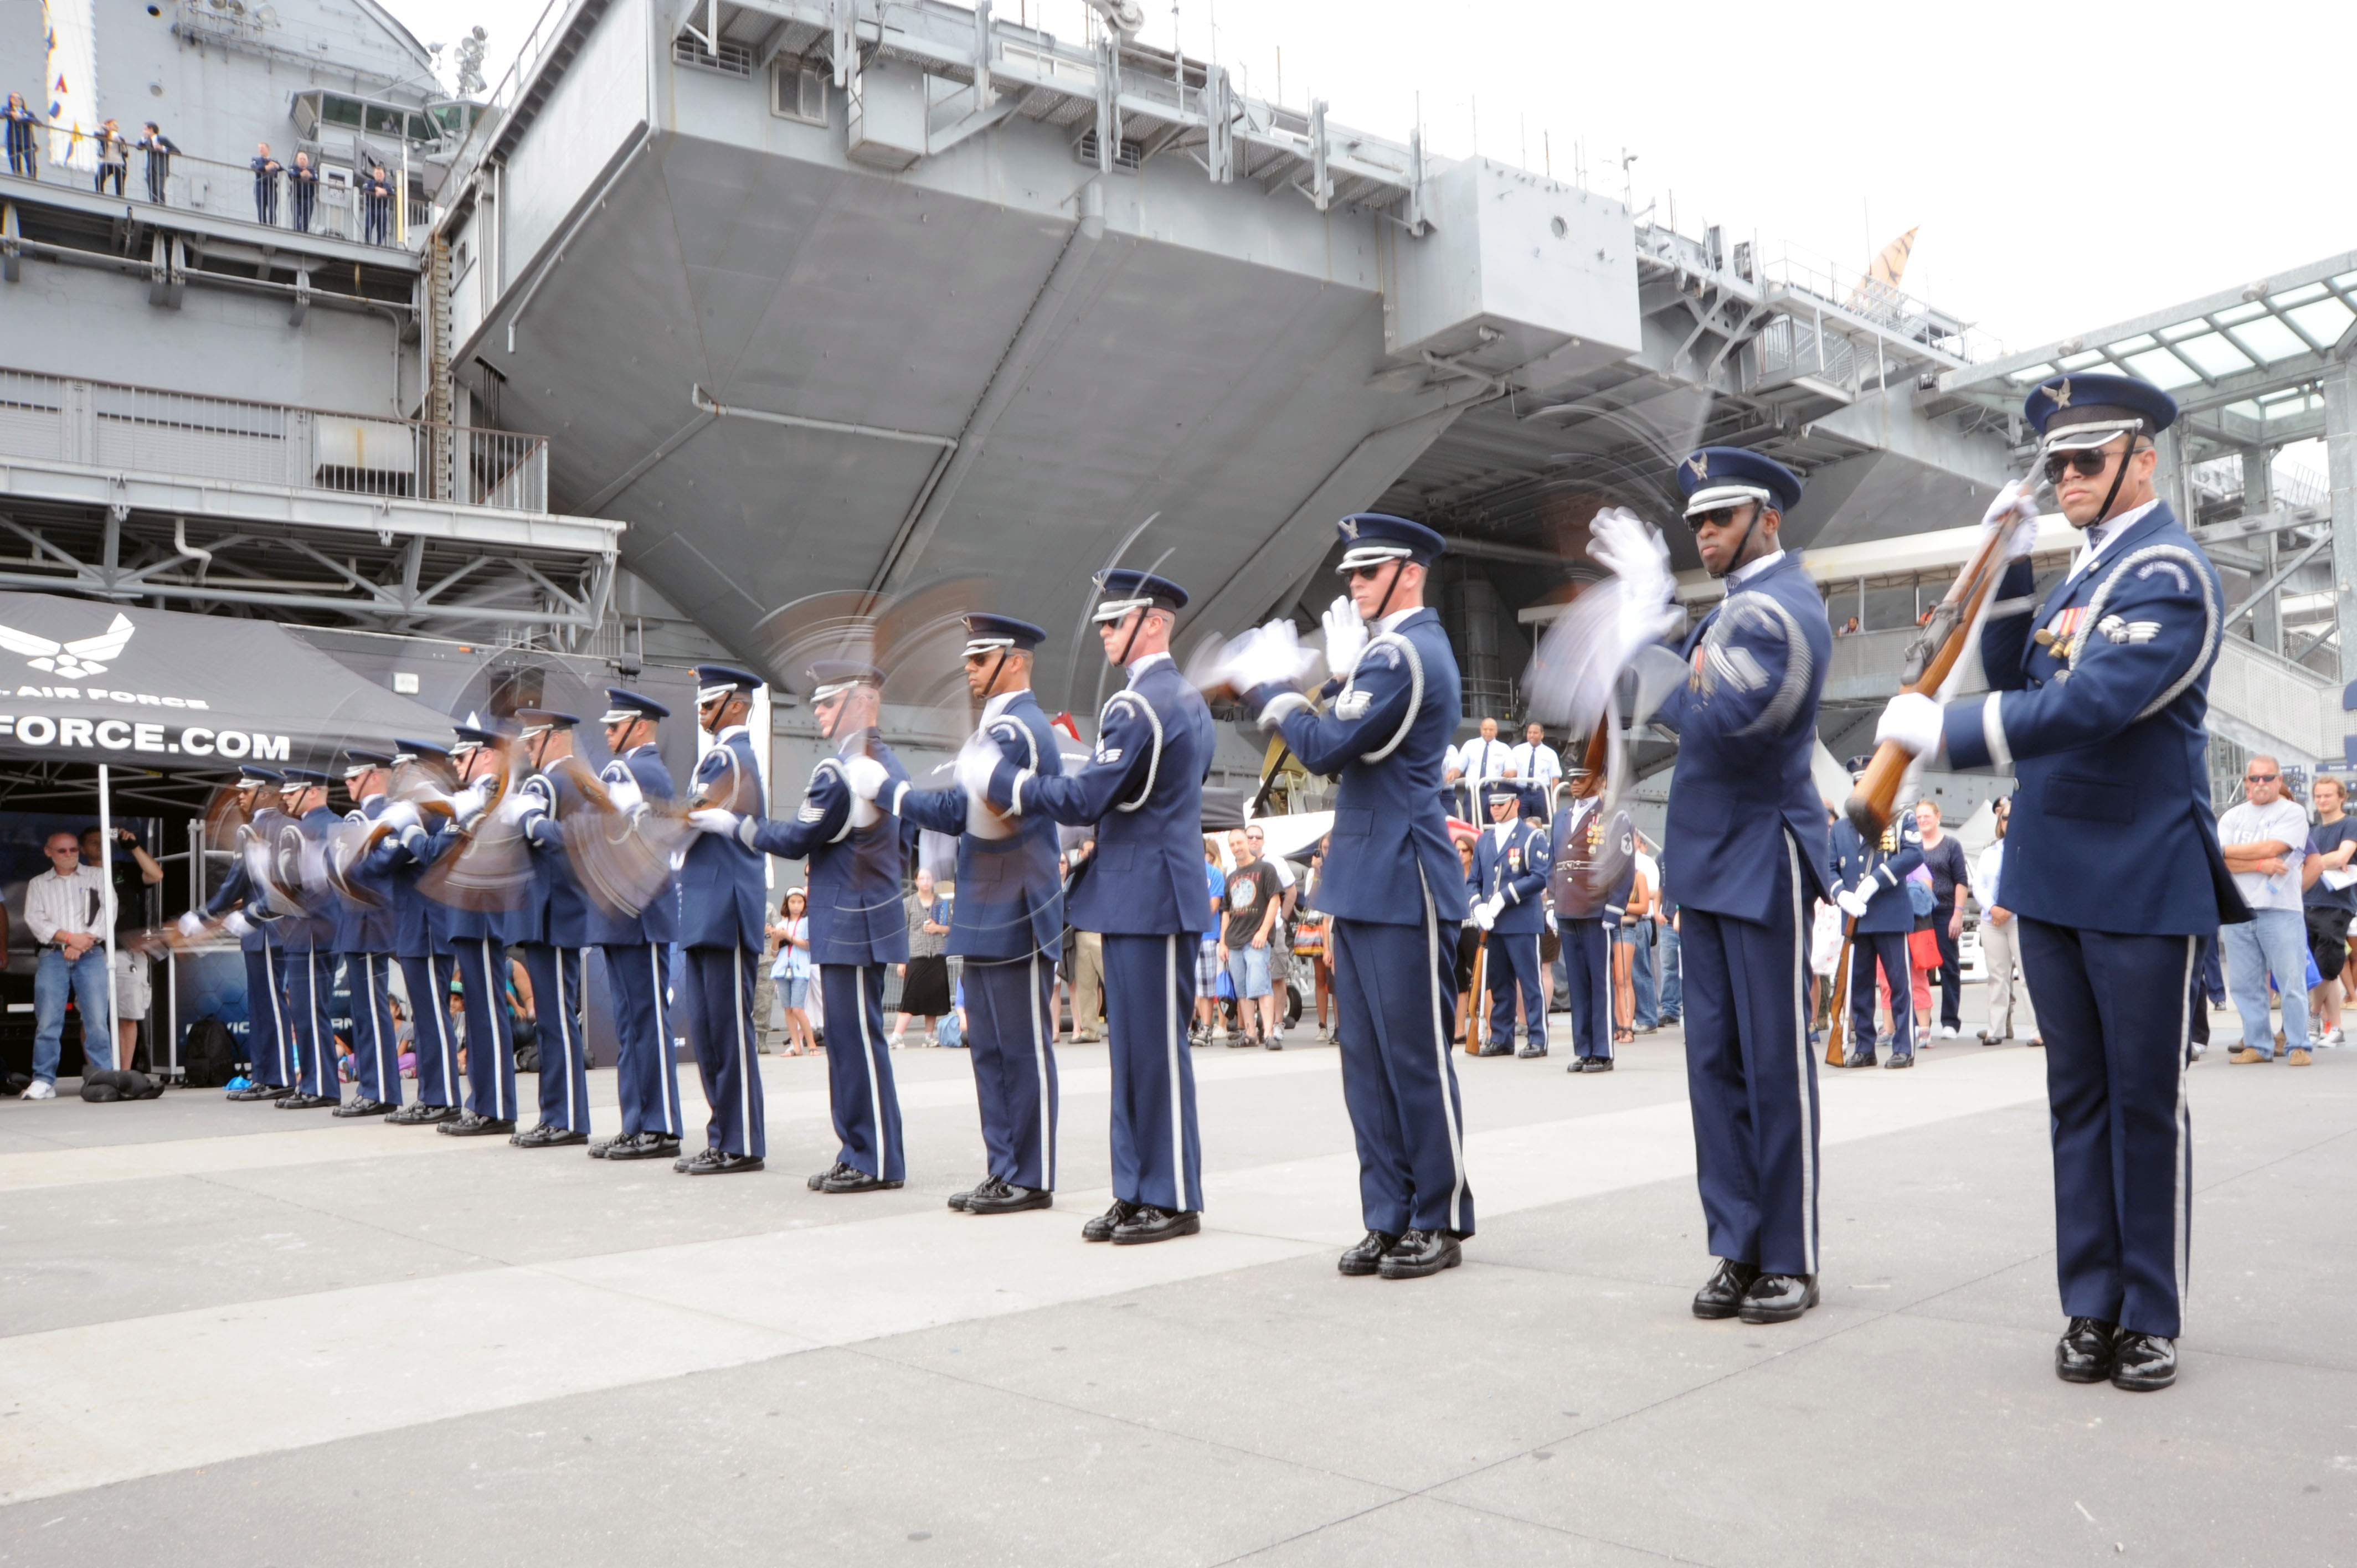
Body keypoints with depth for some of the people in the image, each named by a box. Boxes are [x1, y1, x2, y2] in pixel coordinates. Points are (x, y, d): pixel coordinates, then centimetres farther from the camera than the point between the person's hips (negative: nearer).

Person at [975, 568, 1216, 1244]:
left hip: (1147, 900, -10)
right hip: (1146, 896, 10)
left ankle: (1174, 1199, 5)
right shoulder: (1189, 700, 16)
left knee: (1156, 1049, -3)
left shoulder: (1136, 706, -16)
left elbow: (1082, 801, -19)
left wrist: (999, 777, -9)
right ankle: (1137, 1191, 20)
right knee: (1132, 1048, 13)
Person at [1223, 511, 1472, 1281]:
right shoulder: (1391, 650, 18)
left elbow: (1329, 750, -18)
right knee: (1368, 1060, 11)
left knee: (1416, 1058, -1)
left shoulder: (1406, 653, -14)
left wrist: (1268, 690, -5)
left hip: (1403, 884, -10)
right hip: (1365, 884, 10)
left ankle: (1439, 1223, 11)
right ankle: (1390, 1218, 19)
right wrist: (1338, 680, 6)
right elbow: (1349, 742, 18)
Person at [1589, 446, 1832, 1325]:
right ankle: (1739, 1249, 18)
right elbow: (1680, 698, 15)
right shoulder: (1736, 607, 16)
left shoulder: (1784, 610, -14)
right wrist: (1652, 608, 4)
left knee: (1774, 1065, 0)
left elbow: (1718, 721, -24)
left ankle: (1789, 1262, 11)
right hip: (1709, 862, 9)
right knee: (1714, 1061, 9)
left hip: (1764, 862, -9)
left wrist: (1642, 639, -15)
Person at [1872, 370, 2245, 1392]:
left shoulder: (2170, 572, -13)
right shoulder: (2082, 567, 13)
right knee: (2078, 1096, 11)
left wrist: (1944, 734, -26)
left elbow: (2093, 704, -25)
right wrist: (2008, 568, 4)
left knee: (2146, 1100, 3)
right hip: (2051, 877, 7)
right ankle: (2091, 1306, 20)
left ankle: (2151, 1317, 15)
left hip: (2144, 882, -7)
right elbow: (2015, 683, 15)